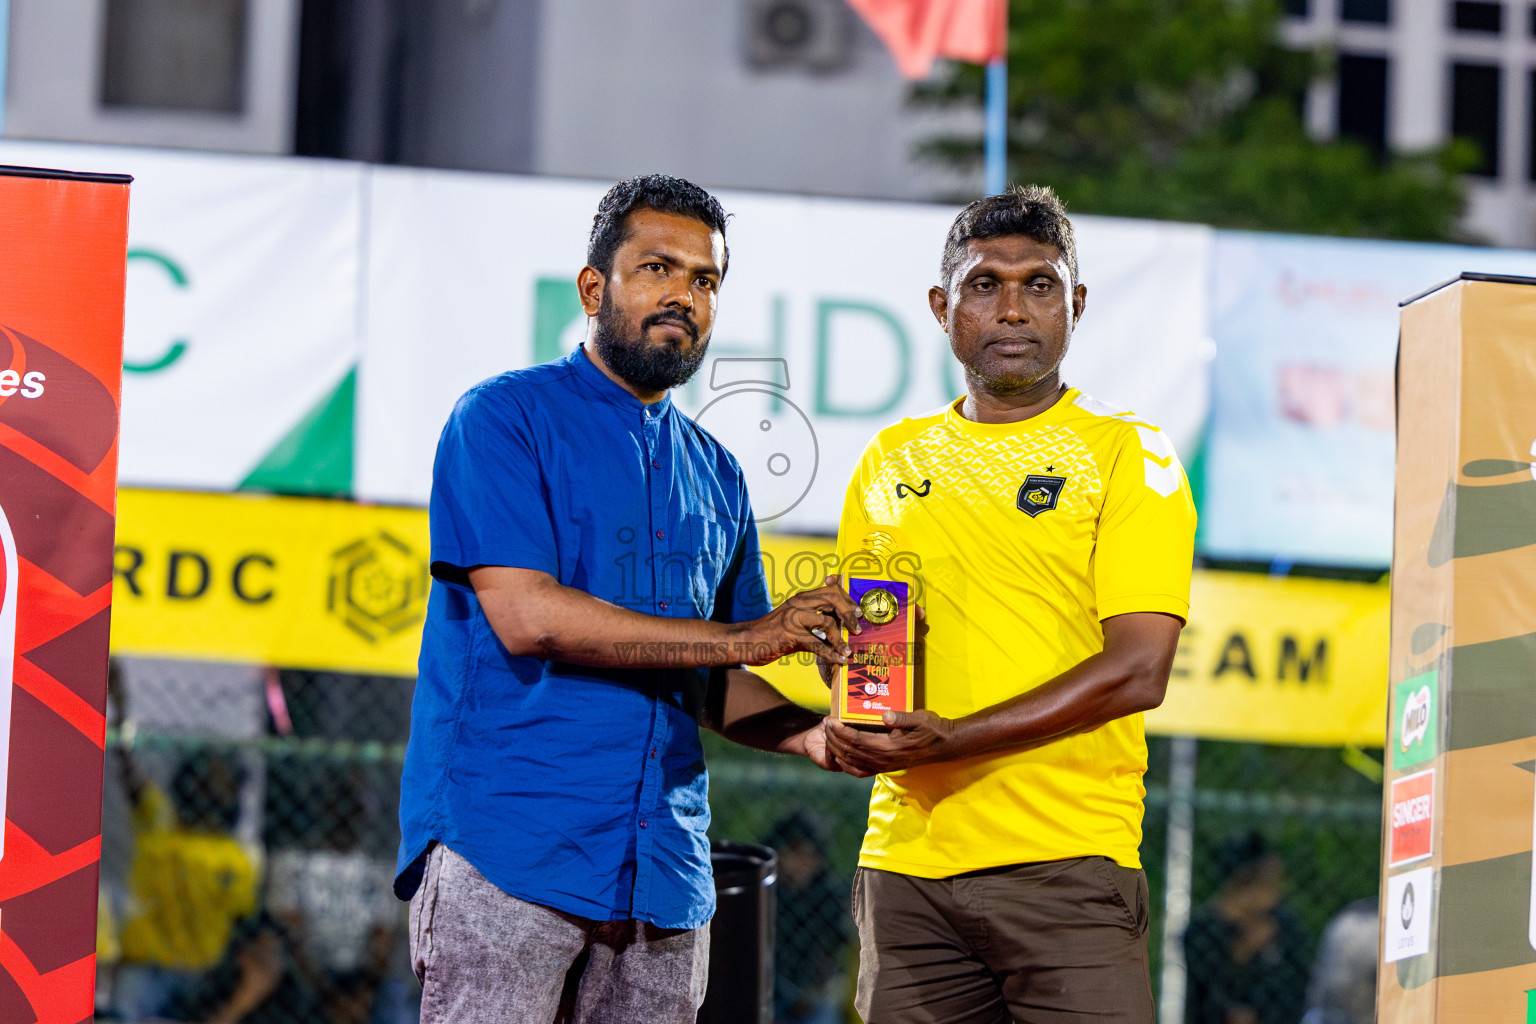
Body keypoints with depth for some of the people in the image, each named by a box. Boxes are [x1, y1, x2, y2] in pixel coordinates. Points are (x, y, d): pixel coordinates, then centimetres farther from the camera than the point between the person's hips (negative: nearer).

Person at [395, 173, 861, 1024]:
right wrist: (742, 636, -12)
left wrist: (808, 734, 0)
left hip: (662, 877, 6)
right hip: (504, 853, -6)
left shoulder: (715, 475, 19)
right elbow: (526, 616, -14)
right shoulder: (505, 418, -1)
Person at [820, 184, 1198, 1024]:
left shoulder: (1128, 454, 1)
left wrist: (949, 741, -18)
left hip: (1066, 864, -4)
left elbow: (1138, 671, -10)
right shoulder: (893, 460, 16)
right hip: (906, 858, 4)